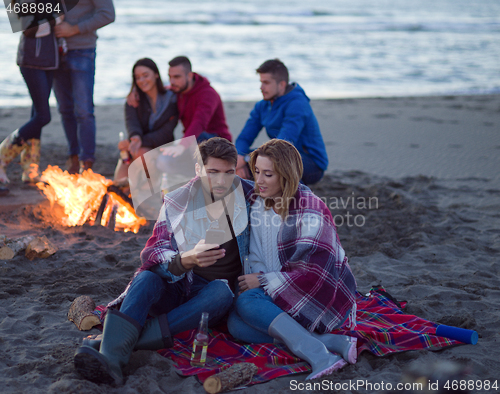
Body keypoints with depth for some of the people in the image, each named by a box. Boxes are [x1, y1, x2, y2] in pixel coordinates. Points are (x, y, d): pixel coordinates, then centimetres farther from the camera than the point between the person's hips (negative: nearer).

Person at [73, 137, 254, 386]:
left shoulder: (248, 195, -3)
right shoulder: (177, 202, -4)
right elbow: (152, 253, -11)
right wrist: (186, 260, -35)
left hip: (209, 299, 0)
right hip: (176, 288, 1)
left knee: (221, 291, -35)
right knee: (146, 278, -30)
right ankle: (110, 357, -52)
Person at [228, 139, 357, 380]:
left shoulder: (310, 212, -17)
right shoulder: (259, 204, 6)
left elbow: (314, 273, -19)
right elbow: (256, 258, 13)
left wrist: (263, 280, -14)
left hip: (323, 295, -7)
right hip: (279, 296, 8)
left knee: (246, 303, -26)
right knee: (237, 325, -19)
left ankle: (319, 356, -32)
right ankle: (333, 343, -22)